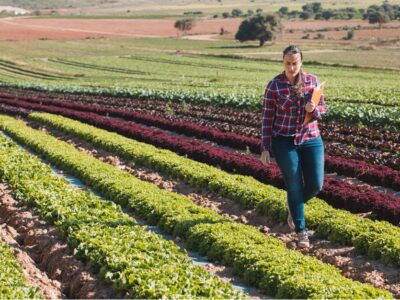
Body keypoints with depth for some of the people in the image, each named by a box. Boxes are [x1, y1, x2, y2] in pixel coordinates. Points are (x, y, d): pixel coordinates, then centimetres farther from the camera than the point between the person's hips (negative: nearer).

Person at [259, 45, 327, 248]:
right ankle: (301, 231, 15)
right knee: (294, 186, 2)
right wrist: (265, 149, -6)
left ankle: (293, 205, 36)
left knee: (316, 185, 3)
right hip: (284, 142, -3)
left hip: (311, 140, 3)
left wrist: (313, 109, -18)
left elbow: (322, 108, 7)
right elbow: (267, 118, -4)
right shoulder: (274, 86, -7)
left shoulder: (312, 81, 0)